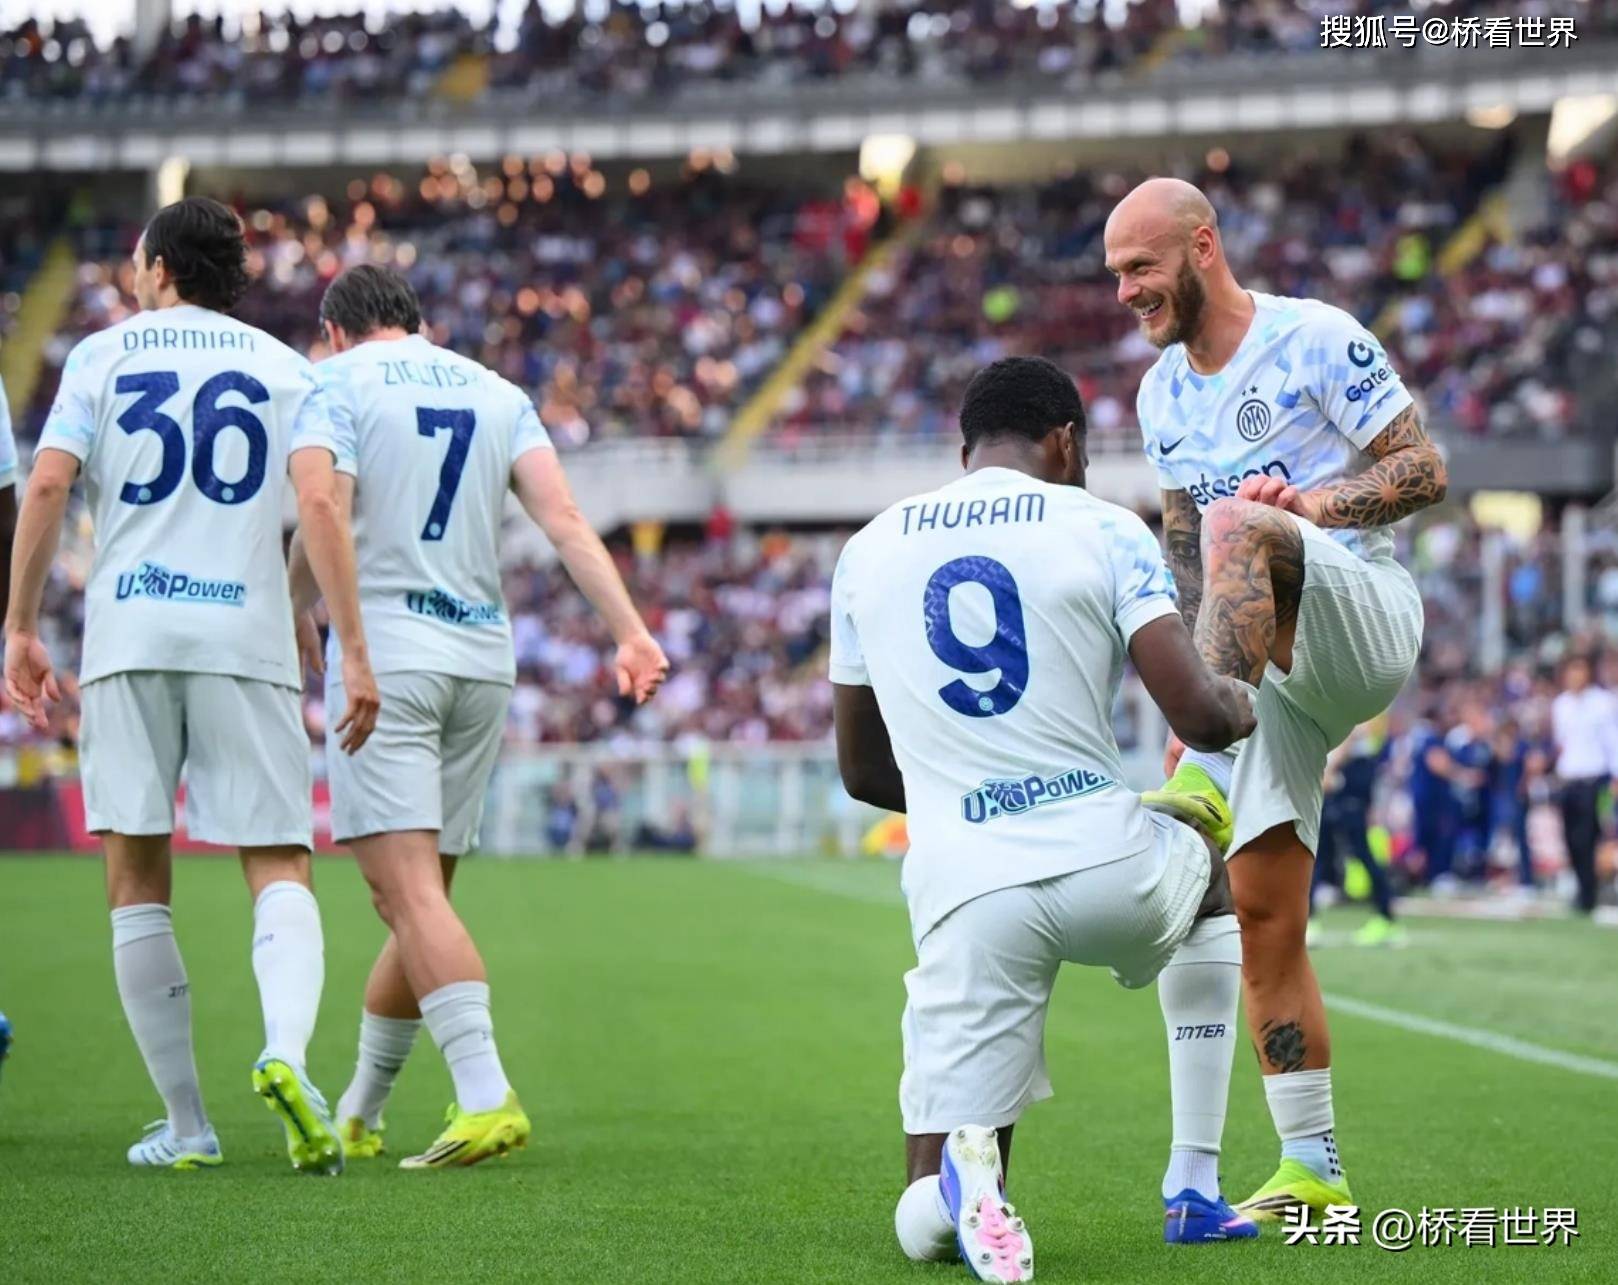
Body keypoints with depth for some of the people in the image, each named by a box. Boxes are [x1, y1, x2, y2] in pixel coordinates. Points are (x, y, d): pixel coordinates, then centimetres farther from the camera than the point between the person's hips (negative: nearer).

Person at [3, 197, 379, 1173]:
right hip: (248, 635, 0)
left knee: (138, 880, 6)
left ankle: (185, 1123, 4)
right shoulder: (285, 368, 11)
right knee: (280, 869, 1)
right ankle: (286, 1050, -27)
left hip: (128, 637, 0)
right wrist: (354, 650, -5)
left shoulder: (102, 355, 11)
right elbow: (320, 502, -2)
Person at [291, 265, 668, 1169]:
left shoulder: (339, 382, 2)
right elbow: (564, 518, 4)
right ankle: (358, 1113, 23)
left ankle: (487, 1095, -26)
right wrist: (631, 631, -2)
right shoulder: (497, 391, 16)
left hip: (385, 652, -6)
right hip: (484, 658, 6)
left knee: (409, 891, -12)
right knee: (421, 896, 12)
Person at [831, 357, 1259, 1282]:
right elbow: (1194, 713, -7)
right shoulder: (1102, 529, 3)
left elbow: (863, 772, 21)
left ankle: (967, 1173, -29)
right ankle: (1195, 1188, 31)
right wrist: (1239, 712, 17)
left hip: (966, 894, 1)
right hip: (1108, 866, -1)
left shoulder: (868, 552, 14)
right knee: (1208, 874, 38)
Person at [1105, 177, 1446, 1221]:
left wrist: (1307, 504, -22)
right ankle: (1313, 1171, 5)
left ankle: (1205, 782, -46)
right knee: (1264, 912, -1)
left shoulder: (1318, 341, -6)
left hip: (1368, 617, -7)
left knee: (1237, 524, -35)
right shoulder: (1164, 396, 15)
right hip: (1273, 667, 7)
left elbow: (1425, 471, -8)